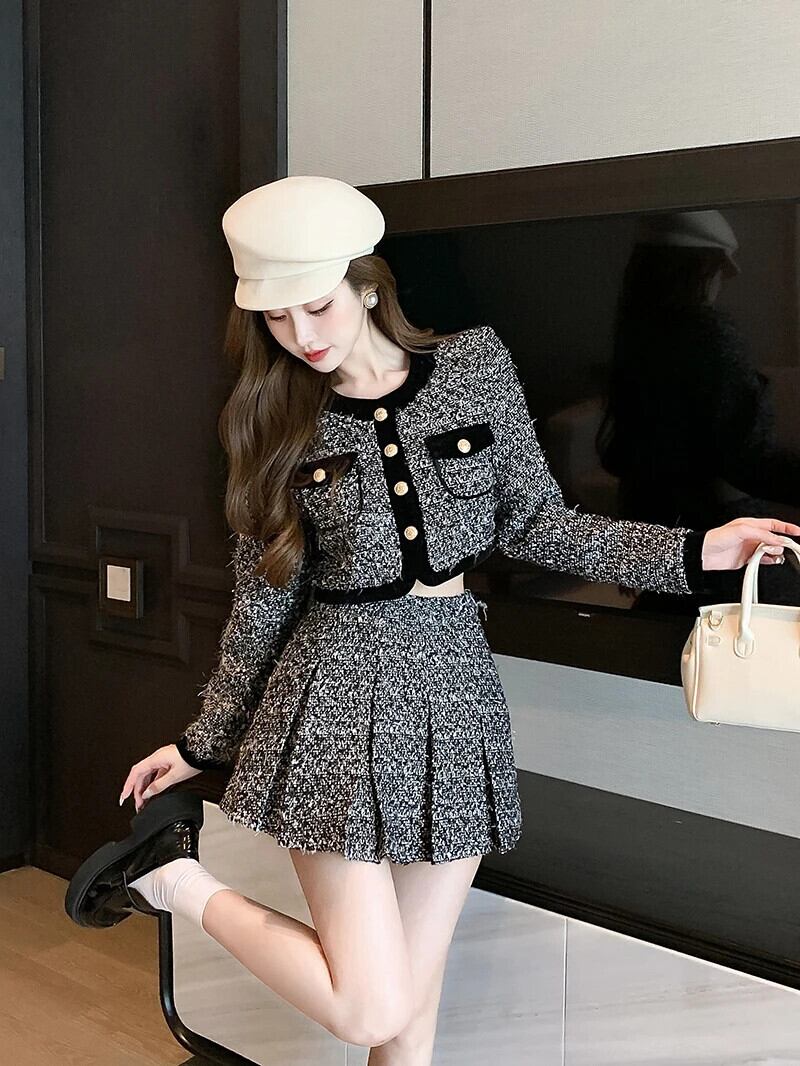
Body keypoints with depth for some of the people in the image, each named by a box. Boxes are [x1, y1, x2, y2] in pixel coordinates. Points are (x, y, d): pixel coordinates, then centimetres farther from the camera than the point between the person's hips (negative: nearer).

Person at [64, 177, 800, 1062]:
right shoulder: (276, 422, -1)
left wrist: (692, 553, -1)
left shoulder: (477, 367, 0)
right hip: (337, 698, -2)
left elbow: (531, 523, 7)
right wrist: (203, 741, 10)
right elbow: (264, 599, 6)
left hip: (457, 692, 2)